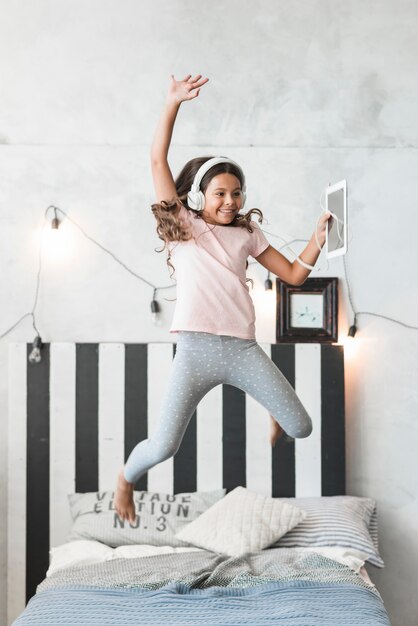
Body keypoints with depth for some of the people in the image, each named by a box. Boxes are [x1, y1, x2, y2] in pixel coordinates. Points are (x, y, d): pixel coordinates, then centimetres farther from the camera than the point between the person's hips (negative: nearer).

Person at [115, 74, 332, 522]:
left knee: (301, 428, -2)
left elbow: (294, 274, 19)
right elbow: (157, 160, 2)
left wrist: (317, 240, 3)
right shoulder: (181, 224, 9)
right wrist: (172, 104, -5)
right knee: (164, 447, -9)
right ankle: (126, 478, 27)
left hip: (243, 348, 3)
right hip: (196, 350, -3)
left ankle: (274, 412, 37)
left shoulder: (247, 234, 17)